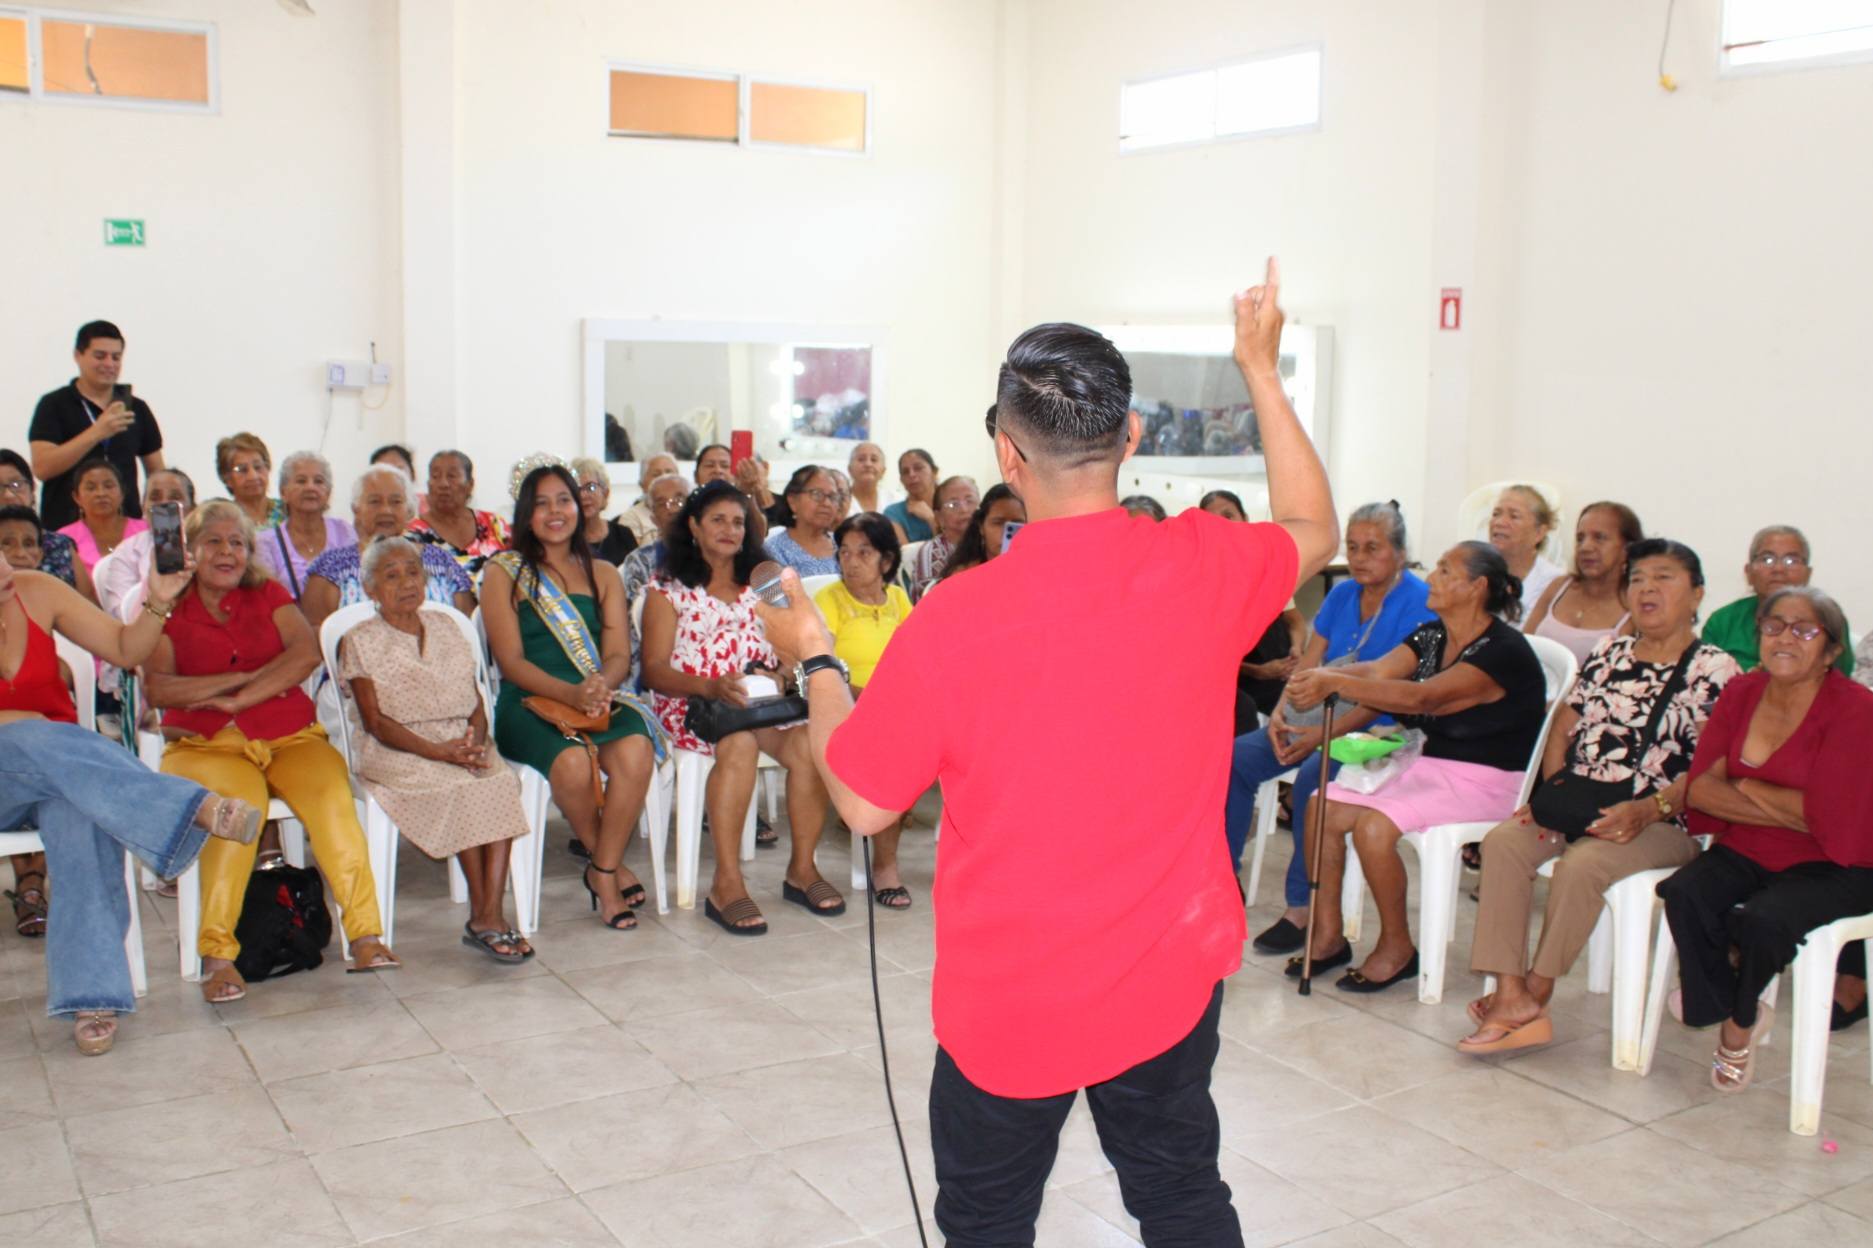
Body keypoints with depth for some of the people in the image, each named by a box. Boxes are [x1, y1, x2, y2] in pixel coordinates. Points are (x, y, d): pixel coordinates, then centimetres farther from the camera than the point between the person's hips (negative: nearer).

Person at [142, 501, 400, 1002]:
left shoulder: (268, 594, 15)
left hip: (289, 735, 2)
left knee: (330, 791, -30)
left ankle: (365, 932, -30)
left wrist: (239, 698, -12)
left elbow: (307, 653, -3)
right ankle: (216, 952, -30)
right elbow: (157, 689, -6)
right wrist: (245, 676, -10)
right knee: (241, 799, -35)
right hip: (205, 745, -2)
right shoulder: (167, 610, 10)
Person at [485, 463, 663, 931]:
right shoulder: (505, 573, 7)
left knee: (636, 749, -31)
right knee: (573, 761, -34)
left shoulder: (603, 575, 18)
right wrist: (569, 693, -21)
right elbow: (511, 661, -4)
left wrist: (603, 683, -18)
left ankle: (601, 871, -15)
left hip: (601, 700, 3)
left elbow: (619, 653, 7)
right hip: (528, 704, -3)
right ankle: (610, 865, -7)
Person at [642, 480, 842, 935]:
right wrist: (709, 686, -21)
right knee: (739, 742, -36)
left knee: (809, 742, -29)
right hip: (691, 701, -3)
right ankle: (726, 885, -34)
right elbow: (655, 670, -2)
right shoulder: (668, 590, 9)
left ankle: (802, 868, -17)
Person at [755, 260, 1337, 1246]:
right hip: (1174, 978, 3)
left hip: (1011, 1002, -3)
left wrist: (813, 660, 6)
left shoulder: (953, 621, -23)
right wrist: (1262, 372, 20)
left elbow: (864, 801, -10)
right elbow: (1313, 532, 12)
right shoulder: (1206, 567, -12)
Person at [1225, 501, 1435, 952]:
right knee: (1236, 758, -11)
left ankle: (1302, 909, -24)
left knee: (1312, 777, -34)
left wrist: (1326, 733, -28)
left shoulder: (1419, 603, -12)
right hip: (1322, 716, 7)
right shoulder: (1342, 594, 10)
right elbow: (1309, 661, 8)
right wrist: (1280, 713, -11)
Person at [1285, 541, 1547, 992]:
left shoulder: (1504, 651, -19)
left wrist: (1335, 683, -41)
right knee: (1322, 806, -8)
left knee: (1374, 824, -28)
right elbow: (1377, 671, -9)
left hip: (1487, 781, -8)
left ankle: (1397, 948, -8)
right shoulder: (1431, 637, 8)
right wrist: (1318, 677, -30)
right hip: (1432, 766, 8)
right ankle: (1328, 936, 2)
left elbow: (1424, 697, -32)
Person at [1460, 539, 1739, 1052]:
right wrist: (1554, 794, -1)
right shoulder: (1607, 654, 17)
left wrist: (1645, 810, -24)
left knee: (1582, 864, -32)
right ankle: (1511, 997, -27)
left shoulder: (1713, 670, -1)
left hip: (1660, 823, -5)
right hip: (1578, 811, 5)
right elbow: (1561, 731, 17)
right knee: (1503, 841, -22)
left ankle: (1536, 990, -12)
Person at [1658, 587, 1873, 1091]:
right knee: (1684, 895, -26)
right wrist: (1789, 810, -17)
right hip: (1746, 853, 4)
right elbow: (1700, 789, -6)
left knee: (1763, 920, -32)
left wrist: (1744, 787, -10)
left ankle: (1741, 1022, 2)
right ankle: (1727, 1010, 0)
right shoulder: (1740, 693, 2)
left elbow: (1828, 817, -22)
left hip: (1831, 869, -4)